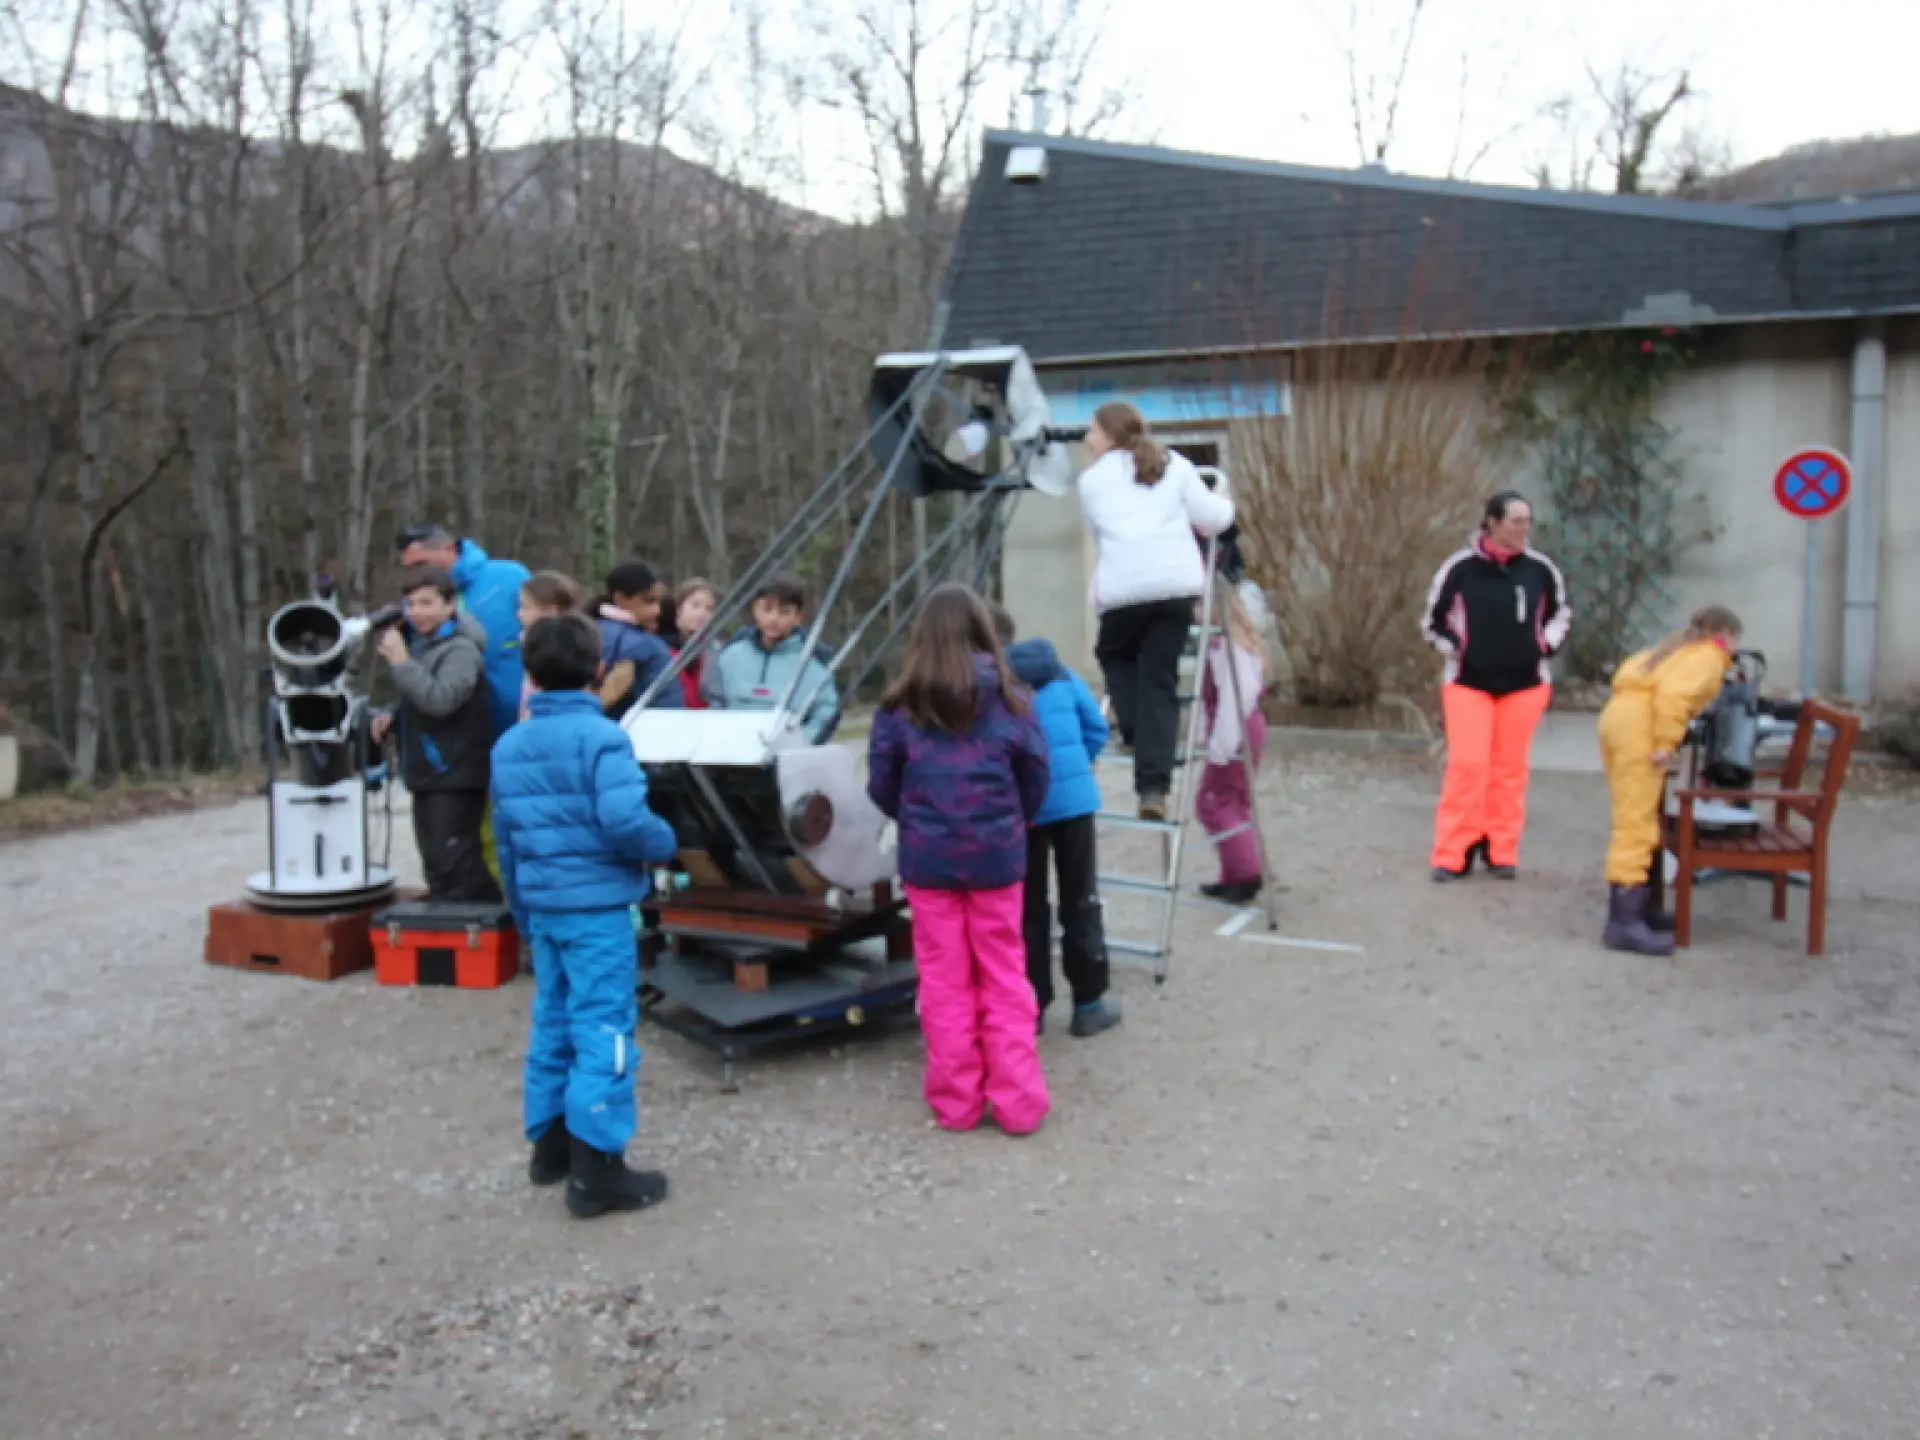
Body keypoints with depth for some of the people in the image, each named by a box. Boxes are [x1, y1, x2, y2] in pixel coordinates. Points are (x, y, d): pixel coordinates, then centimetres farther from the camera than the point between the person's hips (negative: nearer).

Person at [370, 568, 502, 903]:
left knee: (453, 864, -14)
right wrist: (393, 715, 8)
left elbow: (440, 700, -27)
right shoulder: (422, 644, 16)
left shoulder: (460, 649, -13)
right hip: (429, 774, 10)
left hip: (455, 777, -10)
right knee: (438, 864, 13)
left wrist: (401, 661, -21)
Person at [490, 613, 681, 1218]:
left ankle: (551, 1145, 29)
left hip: (542, 904, 7)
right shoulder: (600, 737, -14)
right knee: (603, 1030, -2)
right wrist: (664, 842, -6)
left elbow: (506, 839, 13)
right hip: (596, 906, -7)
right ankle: (597, 1172, 1)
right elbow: (625, 822, -26)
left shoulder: (508, 745, 9)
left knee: (552, 1023, 18)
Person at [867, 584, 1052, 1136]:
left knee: (945, 981, 8)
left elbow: (881, 785, 0)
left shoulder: (901, 703, -4)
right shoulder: (1007, 695, -4)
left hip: (926, 856, 0)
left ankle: (955, 1102, 15)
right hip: (996, 853, 0)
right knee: (1004, 977, 9)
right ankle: (1018, 1101, 12)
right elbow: (1035, 775, 0)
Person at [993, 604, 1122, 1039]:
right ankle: (1089, 1003, 18)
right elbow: (1096, 728, 9)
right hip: (1073, 796, 3)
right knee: (1081, 901, 12)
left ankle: (1033, 1005, 18)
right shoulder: (1058, 670, 9)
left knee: (1028, 908, 11)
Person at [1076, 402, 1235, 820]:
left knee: (1114, 653, 28)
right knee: (1159, 681, 5)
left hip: (1123, 587, -1)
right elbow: (1212, 521, 15)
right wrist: (1225, 503, 37)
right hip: (1177, 583, 1)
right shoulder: (1175, 464, 19)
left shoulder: (1091, 478, 16)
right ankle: (1153, 787, -3)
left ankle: (1138, 732, 13)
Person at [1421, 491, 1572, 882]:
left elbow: (1561, 613, 15)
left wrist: (1545, 648, 2)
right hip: (1469, 682, -2)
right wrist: (1455, 652, -6)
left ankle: (1502, 852, 18)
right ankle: (1452, 854, -1)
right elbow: (1433, 619, 3)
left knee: (1510, 768, 7)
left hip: (1524, 682, 2)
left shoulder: (1541, 568, -3)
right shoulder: (1461, 566, -9)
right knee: (1467, 765, -9)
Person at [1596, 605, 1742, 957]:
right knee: (1636, 823, -11)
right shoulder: (1709, 655, 3)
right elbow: (1674, 693, -15)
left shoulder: (1681, 647, 29)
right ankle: (1623, 922, -14)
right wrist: (1665, 742, -17)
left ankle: (1635, 907, 23)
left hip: (1618, 714, 9)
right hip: (1639, 723, -9)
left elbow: (1632, 671, 22)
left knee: (1636, 820, 16)